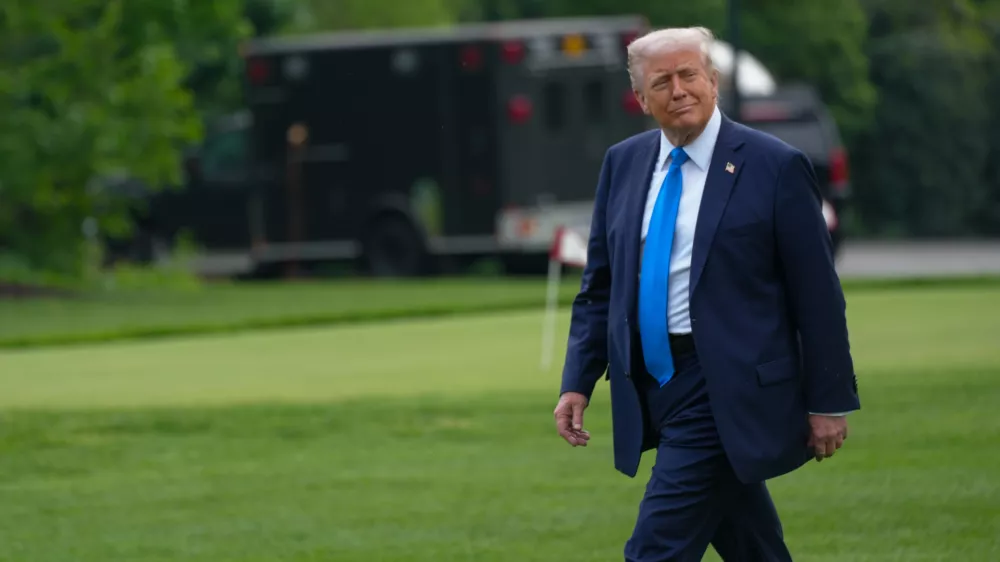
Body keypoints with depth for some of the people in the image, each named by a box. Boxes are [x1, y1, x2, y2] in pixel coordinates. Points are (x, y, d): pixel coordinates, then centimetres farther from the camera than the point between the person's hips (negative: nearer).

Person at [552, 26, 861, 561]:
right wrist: (578, 382, 5)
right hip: (650, 382, 6)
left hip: (726, 391, -6)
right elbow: (599, 285, 14)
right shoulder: (623, 164, 9)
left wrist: (829, 401, -6)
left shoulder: (774, 167, -7)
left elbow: (818, 294, -6)